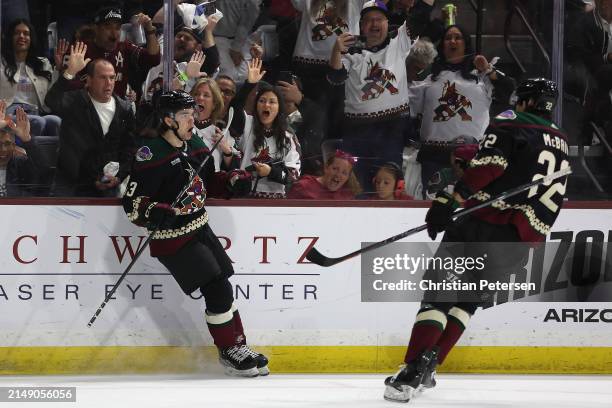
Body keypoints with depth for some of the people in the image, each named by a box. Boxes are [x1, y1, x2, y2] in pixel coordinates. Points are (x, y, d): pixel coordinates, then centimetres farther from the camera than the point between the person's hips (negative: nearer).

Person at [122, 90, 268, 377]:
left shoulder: (196, 146, 5)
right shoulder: (151, 154, -20)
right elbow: (132, 203, -21)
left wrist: (232, 180, 4)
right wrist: (155, 213, -38)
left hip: (200, 229, 8)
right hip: (172, 239, -8)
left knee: (222, 288, 10)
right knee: (217, 289, -11)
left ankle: (238, 346, 23)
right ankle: (228, 352, 4)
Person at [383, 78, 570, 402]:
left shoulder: (511, 124, 1)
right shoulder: (562, 146, 22)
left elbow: (490, 162, -18)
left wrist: (454, 198, -23)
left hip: (484, 221, -6)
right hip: (525, 238, 6)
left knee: (440, 291, -7)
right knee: (468, 297, 21)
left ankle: (411, 372, -23)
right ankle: (428, 365, 11)